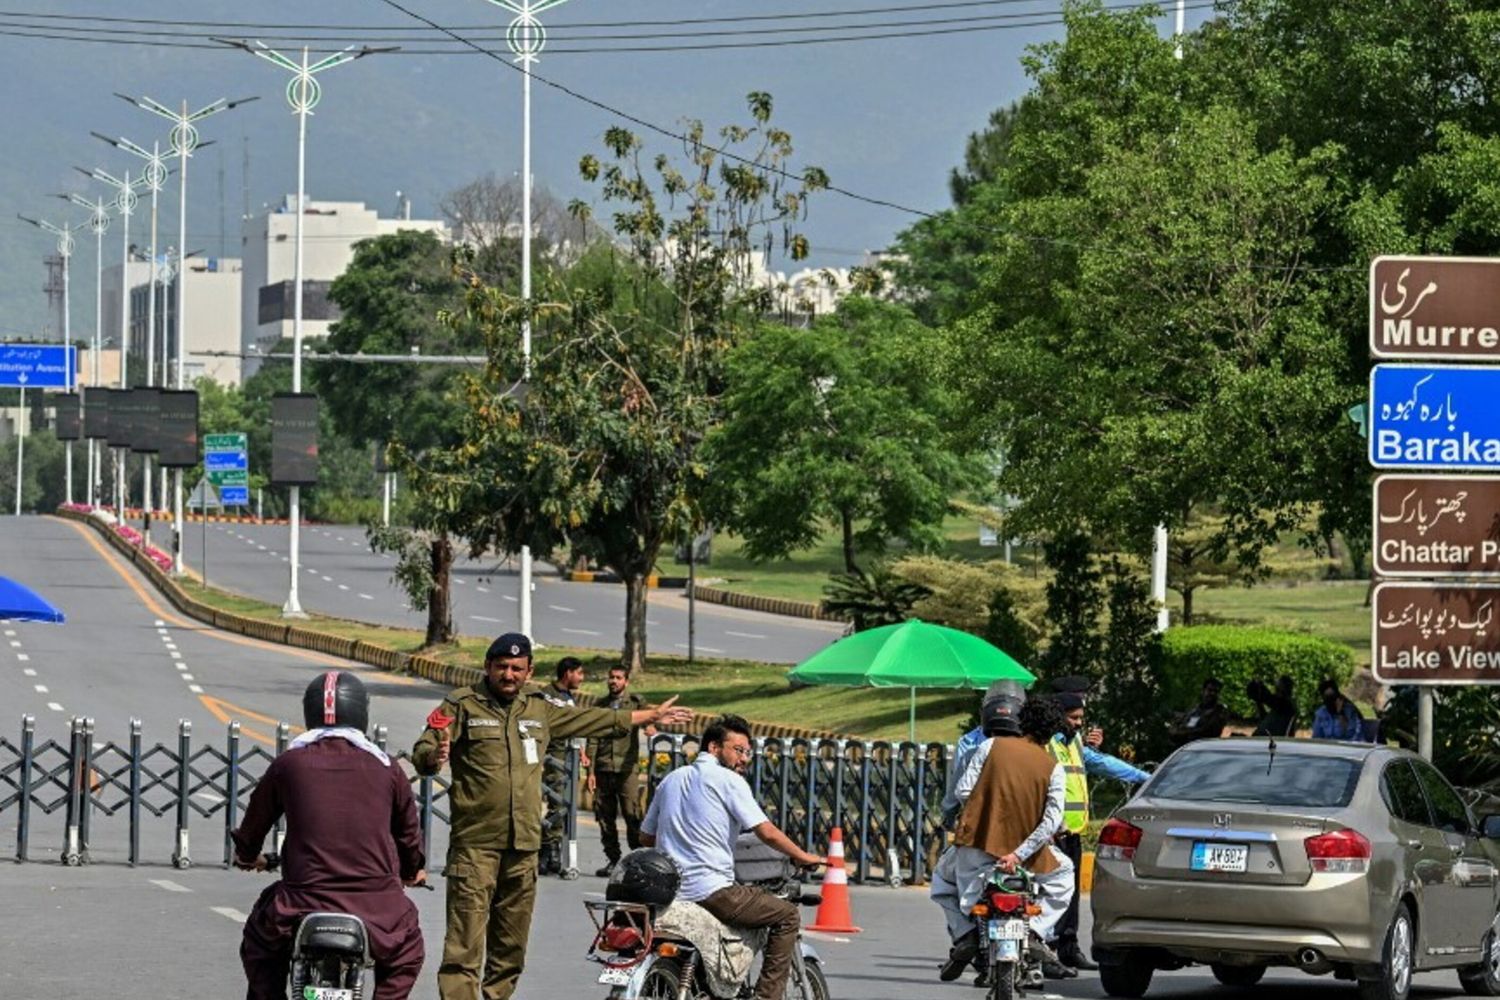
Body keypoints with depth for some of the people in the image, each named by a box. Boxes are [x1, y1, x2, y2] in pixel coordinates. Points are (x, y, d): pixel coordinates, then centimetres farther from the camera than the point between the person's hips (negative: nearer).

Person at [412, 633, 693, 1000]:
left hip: (524, 846, 6)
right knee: (465, 944, -13)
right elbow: (422, 752, -6)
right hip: (475, 845, -6)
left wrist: (650, 716, 37)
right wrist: (434, 757, -30)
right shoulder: (462, 705, 0)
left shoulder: (539, 709, 18)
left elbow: (591, 720, 30)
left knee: (511, 946, 10)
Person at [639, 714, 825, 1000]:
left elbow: (646, 838, 20)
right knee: (787, 916, 3)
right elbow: (767, 833, -11)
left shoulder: (671, 780, 16)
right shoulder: (728, 780, -6)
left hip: (669, 890, 8)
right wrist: (803, 858, 2)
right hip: (710, 890, -8)